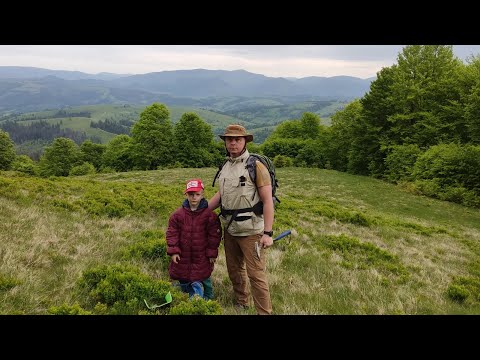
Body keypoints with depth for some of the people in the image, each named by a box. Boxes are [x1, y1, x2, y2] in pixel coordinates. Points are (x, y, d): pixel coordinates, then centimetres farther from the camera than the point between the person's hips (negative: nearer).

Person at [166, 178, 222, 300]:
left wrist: (212, 253, -6)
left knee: (203, 277, 10)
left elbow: (214, 234, -6)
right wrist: (173, 251, -9)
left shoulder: (209, 215, -11)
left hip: (202, 257, -2)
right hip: (183, 256, 3)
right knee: (183, 281, 16)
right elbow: (172, 233, -3)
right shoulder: (178, 214, -6)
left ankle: (208, 297, 31)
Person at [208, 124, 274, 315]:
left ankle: (264, 311, 11)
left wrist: (268, 233, -19)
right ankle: (241, 304, 38)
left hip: (250, 230, -7)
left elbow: (268, 201, -15)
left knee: (256, 274, -3)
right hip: (229, 228, 7)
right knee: (234, 270, 19)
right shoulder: (225, 167, 7)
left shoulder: (256, 166, -13)